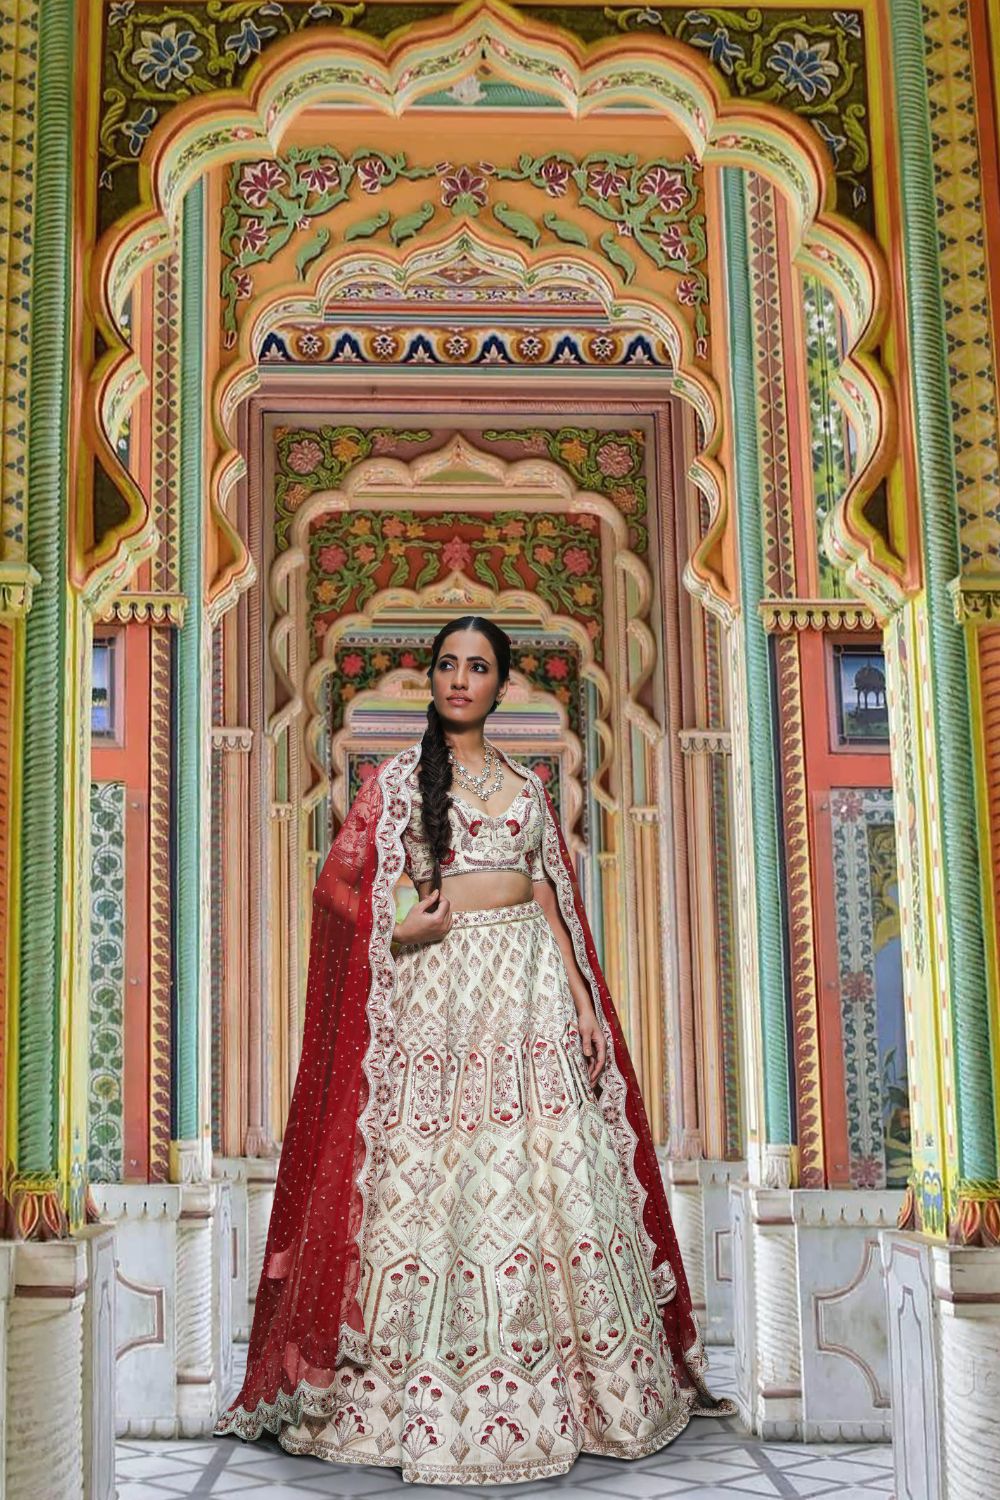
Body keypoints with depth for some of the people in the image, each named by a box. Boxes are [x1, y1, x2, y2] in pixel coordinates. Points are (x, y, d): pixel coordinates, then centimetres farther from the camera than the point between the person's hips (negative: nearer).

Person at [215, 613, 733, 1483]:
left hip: (533, 986, 3)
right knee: (439, 1180, -4)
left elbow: (553, 903, 13)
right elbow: (343, 889, 2)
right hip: (438, 988, -3)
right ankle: (427, 1401, 5)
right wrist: (403, 930, -16)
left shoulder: (527, 786, 15)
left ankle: (569, 1393, 9)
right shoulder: (398, 779, 6)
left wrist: (585, 1005, 5)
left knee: (553, 1175, 0)